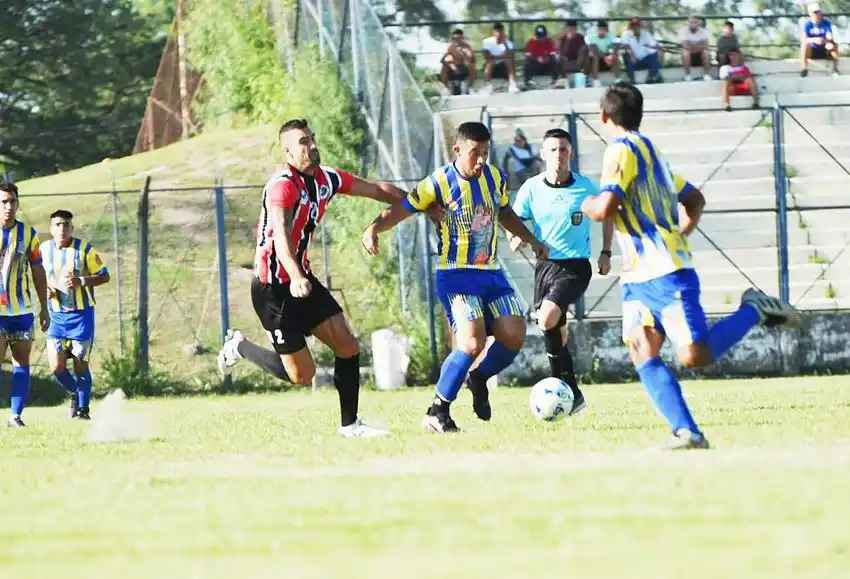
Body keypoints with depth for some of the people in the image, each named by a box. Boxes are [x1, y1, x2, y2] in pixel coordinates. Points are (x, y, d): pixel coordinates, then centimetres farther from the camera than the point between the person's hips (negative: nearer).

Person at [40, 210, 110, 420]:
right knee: (56, 367, -7)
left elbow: (104, 276, -3)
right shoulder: (44, 249, 2)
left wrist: (81, 281, -19)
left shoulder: (85, 249, -7)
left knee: (81, 365, 0)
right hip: (57, 314, 2)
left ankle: (83, 408, 16)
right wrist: (47, 289, -3)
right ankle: (75, 393, 22)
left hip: (82, 314, -2)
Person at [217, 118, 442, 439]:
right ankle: (239, 346, 18)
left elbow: (378, 189, 15)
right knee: (301, 374, -5)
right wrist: (295, 277, -54)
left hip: (303, 280, 8)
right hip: (273, 289, -8)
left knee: (348, 347, 1)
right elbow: (281, 235, -38)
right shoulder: (282, 185, -23)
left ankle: (350, 423, 13)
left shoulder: (327, 179, 2)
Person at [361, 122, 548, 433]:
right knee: (472, 343, -22)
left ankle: (478, 380, 24)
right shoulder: (439, 183, -13)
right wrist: (374, 227, -31)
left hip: (491, 273, 6)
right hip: (455, 275, -6)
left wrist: (531, 240, 26)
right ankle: (437, 412, -7)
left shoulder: (495, 178, 4)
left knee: (514, 336, -7)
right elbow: (401, 210, -13)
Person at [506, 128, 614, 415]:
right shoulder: (532, 188, -1)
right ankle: (572, 395, 20)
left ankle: (569, 390, -18)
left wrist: (606, 253, 6)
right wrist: (514, 237, -20)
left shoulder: (586, 187, -6)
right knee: (557, 333, 8)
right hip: (545, 264, 4)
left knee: (547, 319, -25)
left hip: (576, 266, -4)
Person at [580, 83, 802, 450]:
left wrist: (587, 205, 1)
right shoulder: (650, 151, 20)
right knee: (642, 353, -4)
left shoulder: (621, 149, -9)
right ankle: (687, 433, -12)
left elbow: (605, 208, -21)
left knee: (694, 356, -13)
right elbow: (695, 200, 30)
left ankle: (754, 310, 4)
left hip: (665, 272, -10)